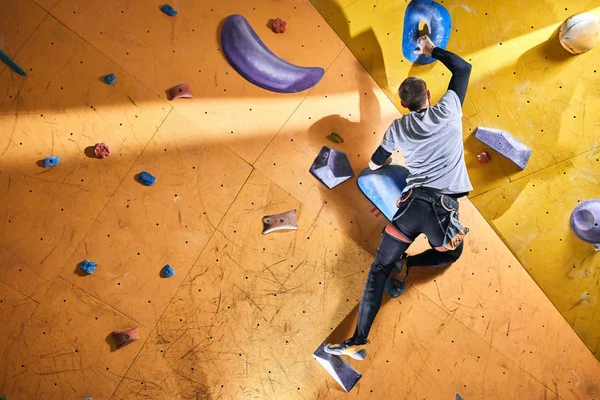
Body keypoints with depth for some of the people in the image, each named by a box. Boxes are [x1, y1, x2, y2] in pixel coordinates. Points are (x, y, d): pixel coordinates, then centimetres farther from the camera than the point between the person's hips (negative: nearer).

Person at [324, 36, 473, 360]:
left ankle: (358, 342, -2)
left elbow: (374, 164, 20)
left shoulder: (398, 128, 9)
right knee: (451, 253, 32)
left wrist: (388, 158, 42)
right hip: (444, 207, 0)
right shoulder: (448, 111, 3)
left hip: (413, 202, 1)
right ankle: (405, 264, 6)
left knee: (380, 268, 4)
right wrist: (433, 50, 28)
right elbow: (463, 67, 17)